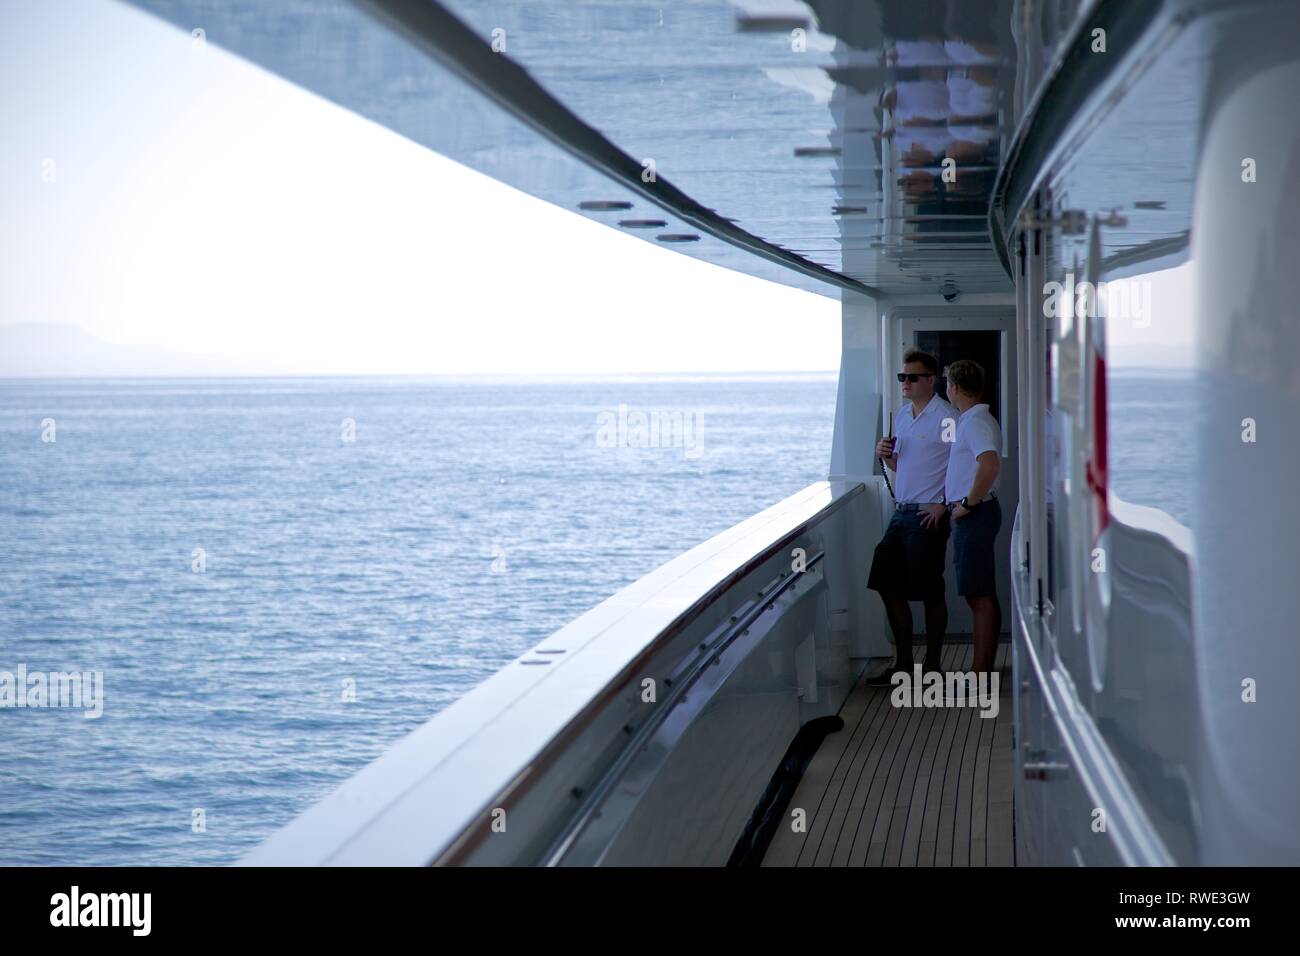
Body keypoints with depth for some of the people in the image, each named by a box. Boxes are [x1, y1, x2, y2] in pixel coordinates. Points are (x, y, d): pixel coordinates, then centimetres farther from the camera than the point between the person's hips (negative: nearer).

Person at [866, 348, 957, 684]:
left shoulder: (945, 417, -12)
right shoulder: (902, 415, 14)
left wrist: (944, 506, -19)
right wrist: (886, 454, 3)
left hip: (929, 515, -8)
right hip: (901, 513, 8)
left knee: (929, 593, -2)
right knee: (888, 585, 9)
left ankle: (932, 666, 10)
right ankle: (903, 663, 18)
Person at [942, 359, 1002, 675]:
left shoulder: (974, 422, -16)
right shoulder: (977, 419, 17)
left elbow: (990, 464, -33)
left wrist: (968, 502, -23)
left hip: (974, 516, -11)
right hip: (976, 515, 11)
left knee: (980, 598, -9)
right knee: (983, 598, 12)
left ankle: (980, 676, -8)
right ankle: (984, 672, 17)